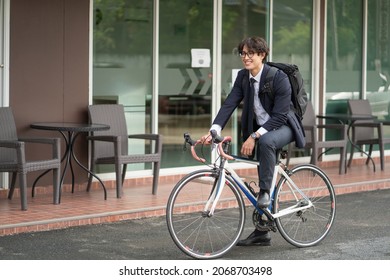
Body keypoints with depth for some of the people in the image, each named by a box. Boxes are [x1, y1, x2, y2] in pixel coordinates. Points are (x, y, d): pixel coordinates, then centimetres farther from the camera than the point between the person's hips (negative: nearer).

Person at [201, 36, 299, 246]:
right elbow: (229, 104, -13)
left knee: (265, 141, -40)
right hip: (261, 129, 6)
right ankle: (262, 233, 16)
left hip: (284, 126, -6)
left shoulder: (279, 78, -22)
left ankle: (265, 191, -24)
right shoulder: (243, 77, -4)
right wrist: (214, 131, -28)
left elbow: (279, 116, -26)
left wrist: (254, 136, -32)